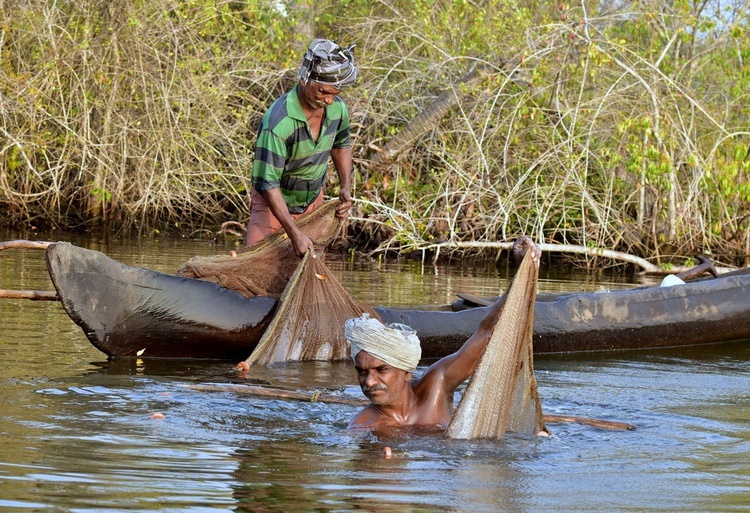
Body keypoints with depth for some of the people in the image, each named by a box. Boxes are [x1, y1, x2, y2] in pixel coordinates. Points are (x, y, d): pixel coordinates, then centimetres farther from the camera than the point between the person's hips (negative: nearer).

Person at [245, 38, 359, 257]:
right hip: (274, 202, -5)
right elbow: (268, 184, -31)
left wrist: (345, 188, 0)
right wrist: (294, 234, -35)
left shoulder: (337, 109, -12)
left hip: (313, 202, 6)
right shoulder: (277, 122, -33)